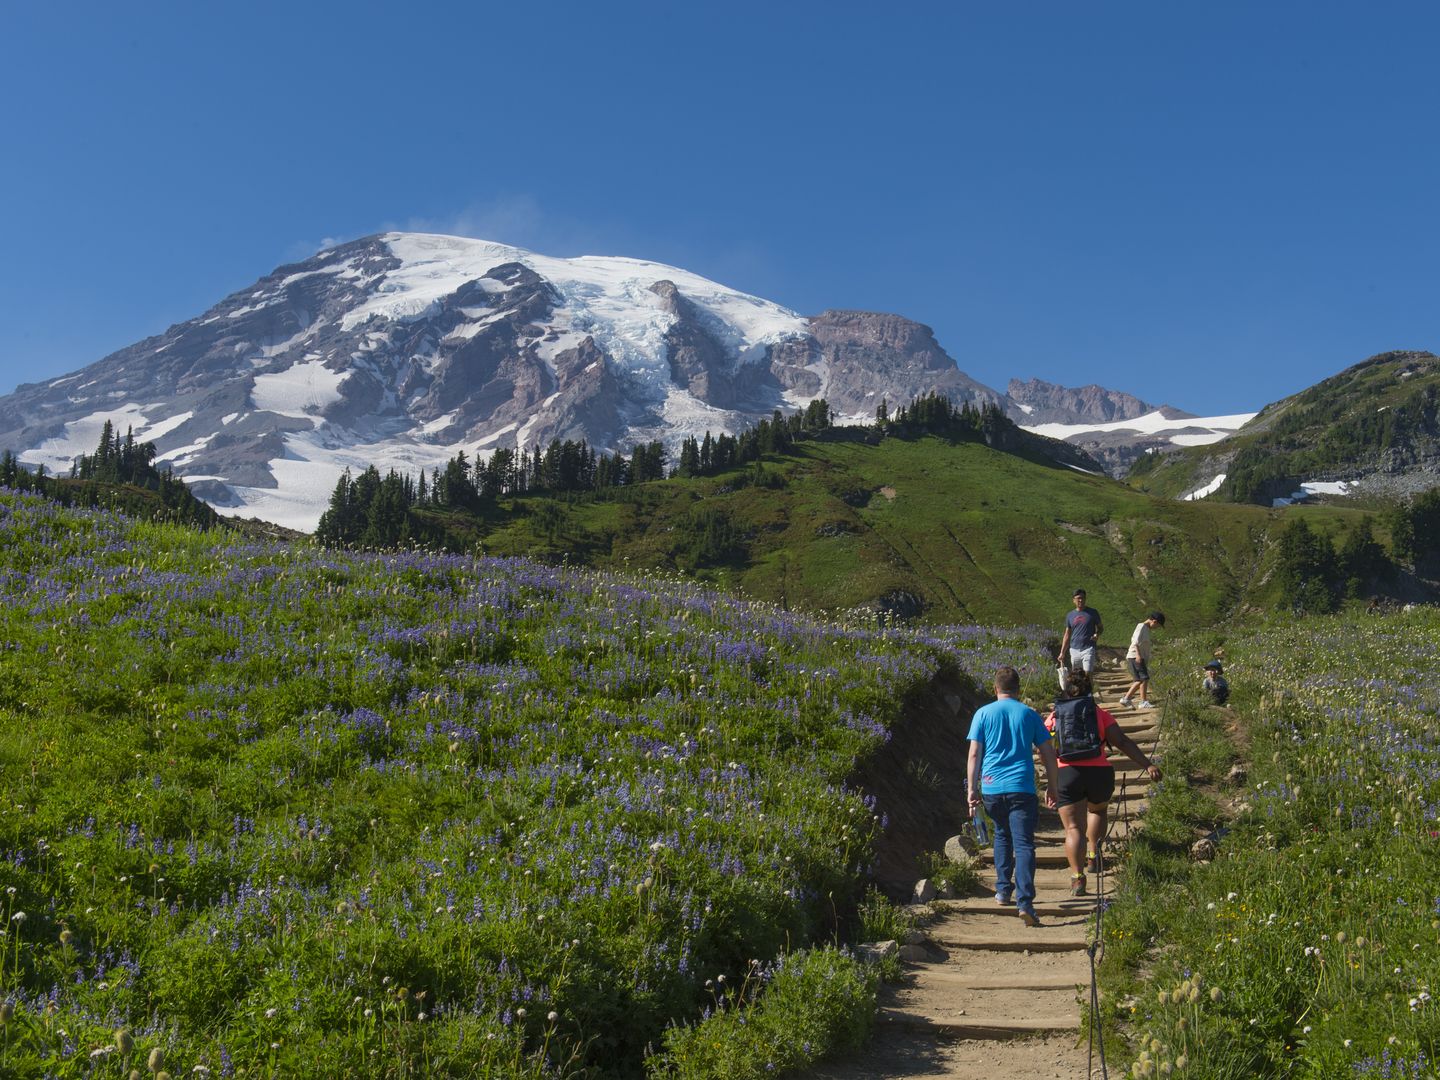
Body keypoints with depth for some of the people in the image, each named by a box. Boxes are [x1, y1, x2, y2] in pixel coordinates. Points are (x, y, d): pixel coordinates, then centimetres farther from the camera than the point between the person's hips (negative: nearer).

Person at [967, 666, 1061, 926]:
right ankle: (1024, 901, -18)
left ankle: (1003, 890, 25)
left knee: (1002, 836, 24)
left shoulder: (983, 713, 5)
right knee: (1024, 844, -5)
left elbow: (974, 754, 0)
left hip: (991, 787, 1)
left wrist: (973, 789, 3)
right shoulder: (1030, 714, 6)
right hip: (1022, 788, -1)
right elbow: (1048, 755, 8)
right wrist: (1051, 787, 18)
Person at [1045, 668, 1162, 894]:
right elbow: (1122, 742, -1)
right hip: (1100, 773, 1)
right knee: (1098, 810, 31)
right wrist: (1148, 765, -3)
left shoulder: (1054, 716, 12)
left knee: (1074, 828, 2)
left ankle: (1077, 877, -11)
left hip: (1067, 774, -1)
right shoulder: (1099, 713, 9)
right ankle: (1093, 853, 21)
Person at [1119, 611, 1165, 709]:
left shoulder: (1146, 629, 20)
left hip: (1141, 658, 10)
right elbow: (1135, 641, -16)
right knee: (1144, 679, -14)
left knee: (1139, 681, 10)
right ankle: (1144, 702, -14)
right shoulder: (1141, 626, -7)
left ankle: (1126, 699, 12)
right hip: (1135, 657, -10)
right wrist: (1138, 655, -26)